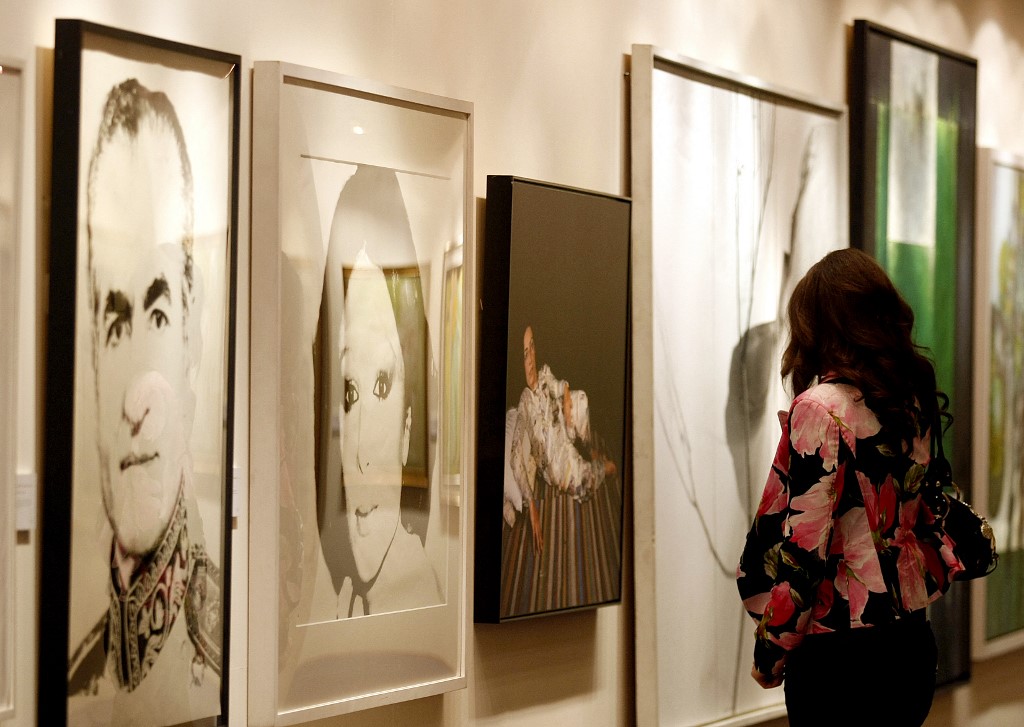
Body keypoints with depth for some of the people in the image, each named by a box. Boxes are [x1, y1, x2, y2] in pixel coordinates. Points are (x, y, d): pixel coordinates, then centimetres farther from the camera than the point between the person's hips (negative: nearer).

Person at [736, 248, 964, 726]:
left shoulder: (822, 408, -16)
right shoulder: (916, 402, 6)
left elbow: (804, 548, -18)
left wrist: (770, 651, -8)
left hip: (838, 653, -7)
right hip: (912, 643, 8)